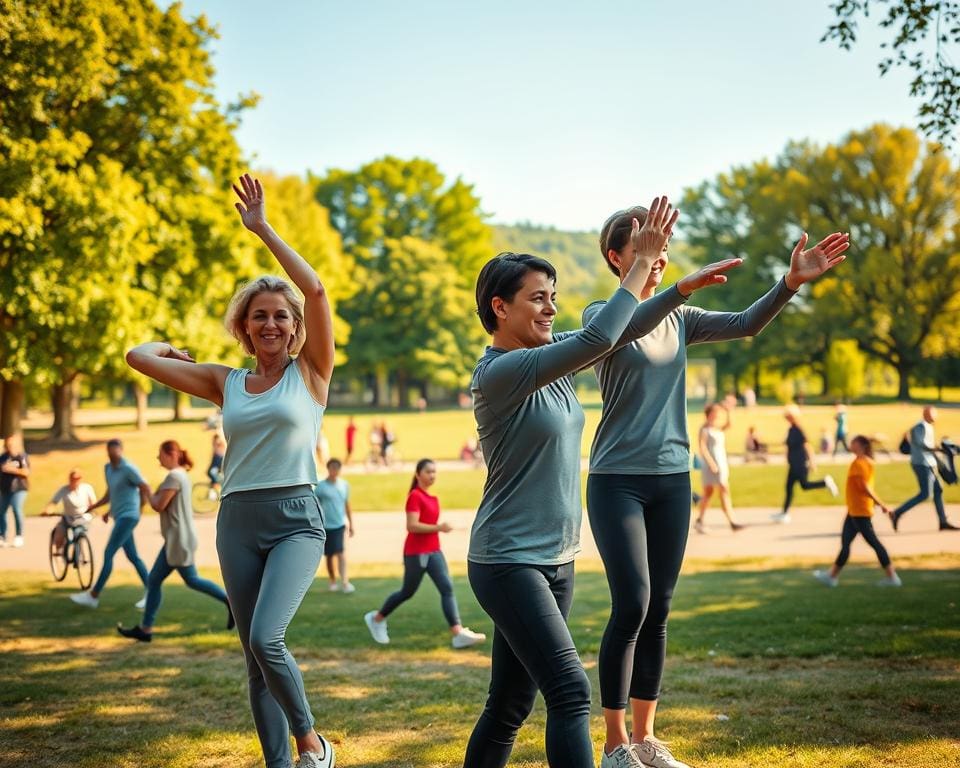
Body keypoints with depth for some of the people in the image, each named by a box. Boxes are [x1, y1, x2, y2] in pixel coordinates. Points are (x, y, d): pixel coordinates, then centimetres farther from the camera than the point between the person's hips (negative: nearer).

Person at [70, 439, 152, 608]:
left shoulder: (129, 469, -13)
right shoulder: (107, 468, 12)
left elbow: (146, 489, -12)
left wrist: (138, 509, -3)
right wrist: (92, 507, 15)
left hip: (127, 517, -9)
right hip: (119, 517, 9)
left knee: (108, 554, -9)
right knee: (132, 556, 10)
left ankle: (93, 596, -6)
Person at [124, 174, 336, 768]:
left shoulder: (311, 373, 1)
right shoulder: (225, 383, 9)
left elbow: (316, 288, -11)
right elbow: (139, 356, 9)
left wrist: (262, 228, -8)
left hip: (296, 518, -4)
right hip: (238, 521, 4)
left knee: (265, 638, -22)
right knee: (257, 656, 6)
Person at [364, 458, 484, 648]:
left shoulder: (432, 497, 12)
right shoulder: (415, 496, -13)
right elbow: (412, 525, -23)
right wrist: (439, 528, -26)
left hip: (433, 551, 7)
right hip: (416, 553, -7)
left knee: (447, 588, -7)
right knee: (408, 592, 6)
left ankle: (458, 633, -15)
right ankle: (376, 618, 29)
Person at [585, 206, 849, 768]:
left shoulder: (679, 319, 11)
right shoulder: (602, 313, -4)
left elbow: (745, 324, -2)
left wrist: (792, 283, -18)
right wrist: (681, 285, -41)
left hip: (672, 479, 5)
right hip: (617, 480, -5)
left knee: (658, 612, 7)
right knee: (632, 606, -10)